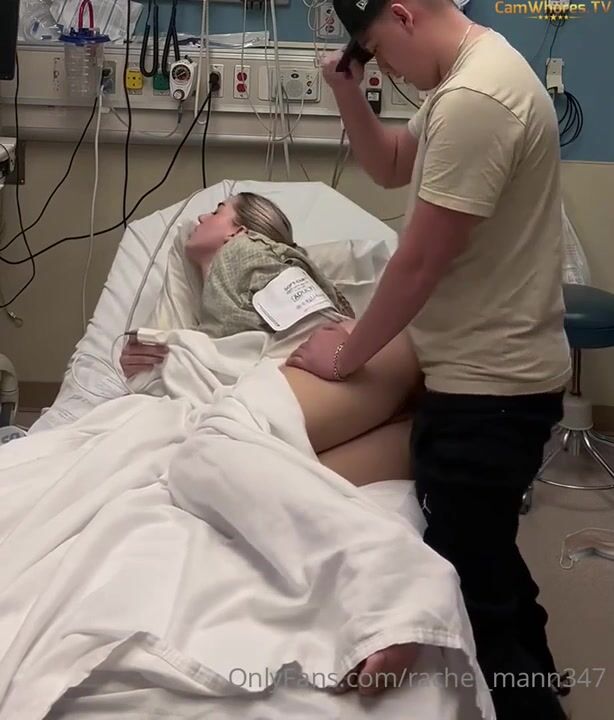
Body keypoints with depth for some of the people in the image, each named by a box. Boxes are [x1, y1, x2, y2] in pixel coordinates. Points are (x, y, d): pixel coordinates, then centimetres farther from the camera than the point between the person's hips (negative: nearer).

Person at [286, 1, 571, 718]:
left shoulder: (472, 100, -24)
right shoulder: (474, 70, 10)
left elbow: (419, 262, -22)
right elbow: (392, 167, 21)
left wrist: (347, 354, -8)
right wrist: (348, 93, 3)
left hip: (488, 387, -11)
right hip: (491, 371, 11)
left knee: (467, 589, 0)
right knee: (484, 557, 25)